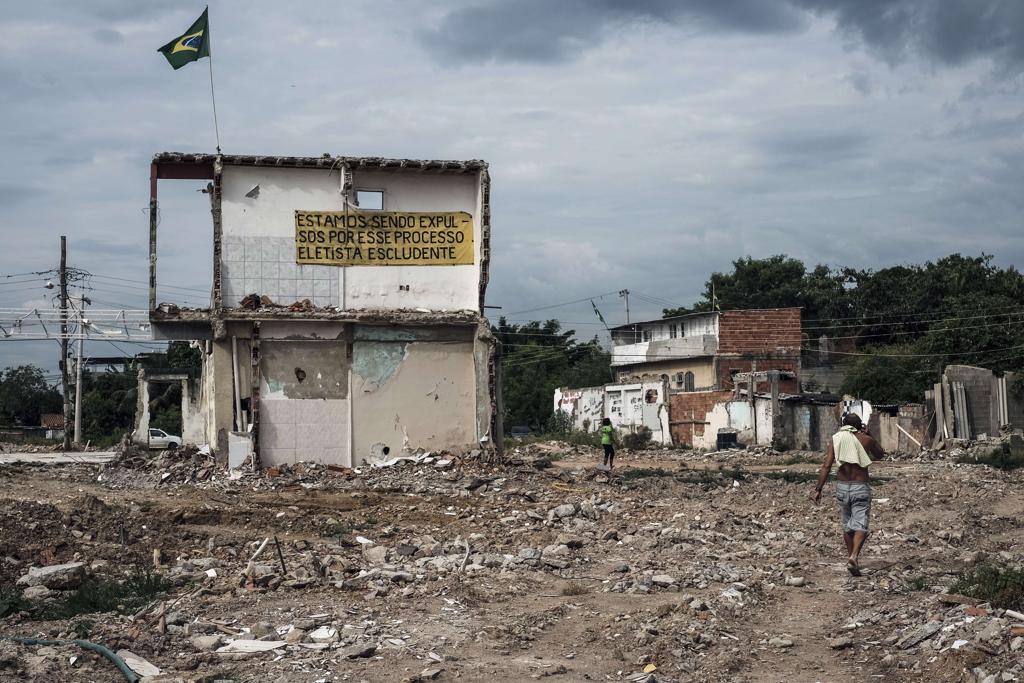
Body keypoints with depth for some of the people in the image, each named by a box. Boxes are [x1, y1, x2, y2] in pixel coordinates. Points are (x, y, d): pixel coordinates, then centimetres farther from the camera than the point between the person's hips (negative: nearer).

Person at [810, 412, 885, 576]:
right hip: (861, 487, -2)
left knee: (847, 525, 18)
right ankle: (853, 557, -27)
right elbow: (880, 454, 20)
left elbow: (826, 466, -8)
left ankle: (852, 558, 28)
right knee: (860, 526, -6)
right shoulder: (866, 439, -1)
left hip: (842, 487, 3)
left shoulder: (836, 439, 1)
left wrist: (818, 489, -9)